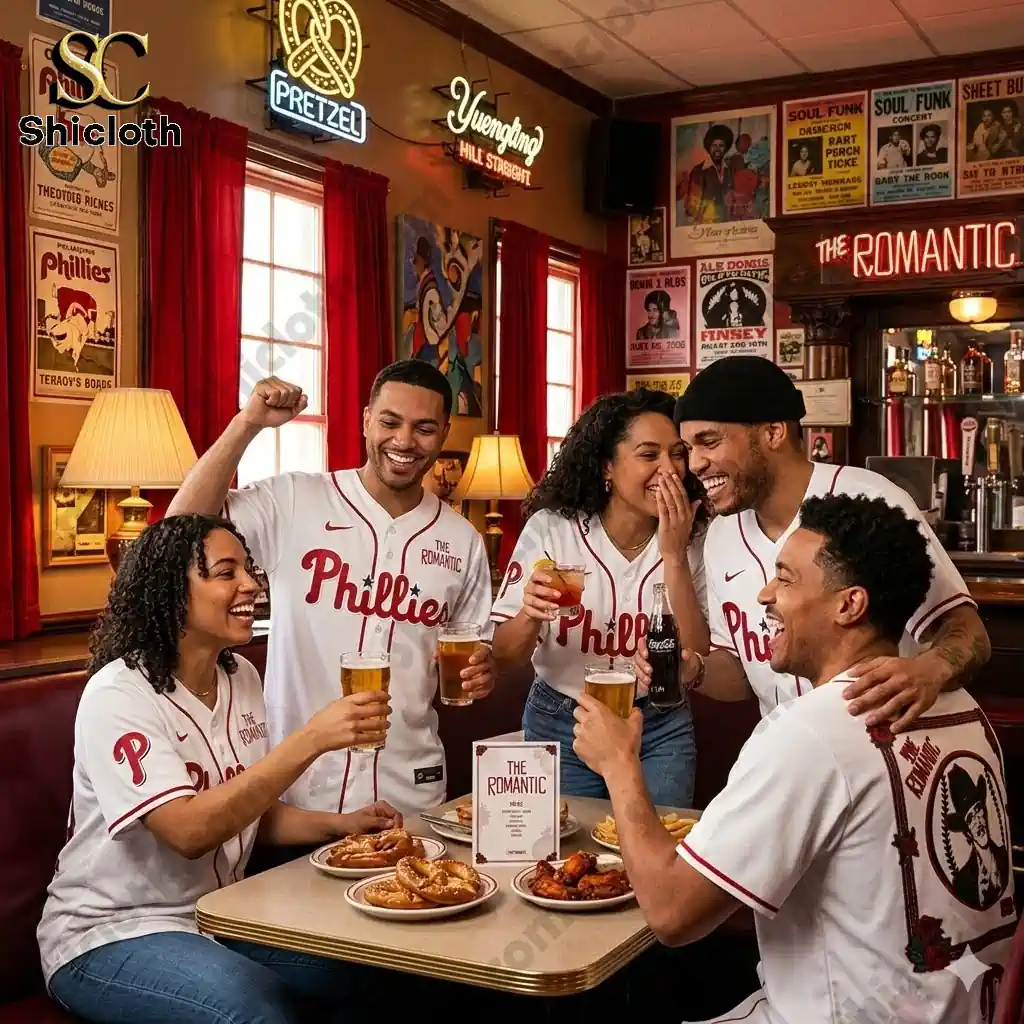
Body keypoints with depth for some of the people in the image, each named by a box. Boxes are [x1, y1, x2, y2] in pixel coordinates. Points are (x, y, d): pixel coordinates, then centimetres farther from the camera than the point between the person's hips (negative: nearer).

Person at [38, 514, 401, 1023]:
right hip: (111, 934, -7)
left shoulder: (241, 677, 4)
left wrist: (341, 824, -4)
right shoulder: (118, 694, -19)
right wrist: (311, 739, -36)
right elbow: (188, 830, -31)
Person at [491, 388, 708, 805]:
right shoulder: (550, 528, -12)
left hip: (660, 728, 1)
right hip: (558, 726, -1)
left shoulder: (693, 541, -6)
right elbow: (503, 657, -9)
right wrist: (530, 616, -31)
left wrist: (674, 556, -21)